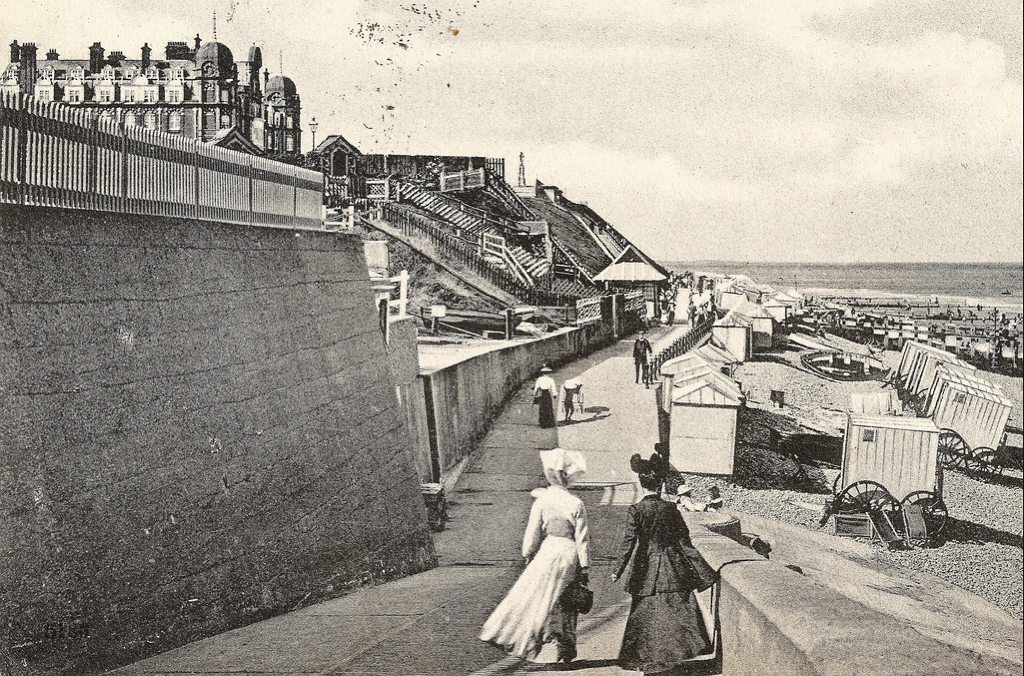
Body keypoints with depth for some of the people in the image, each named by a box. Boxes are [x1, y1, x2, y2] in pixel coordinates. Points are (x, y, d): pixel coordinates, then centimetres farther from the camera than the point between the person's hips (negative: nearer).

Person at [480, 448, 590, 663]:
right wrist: (585, 568, 2)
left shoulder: (542, 501, -7)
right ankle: (566, 648, 19)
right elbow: (582, 539, -4)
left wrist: (528, 555, 14)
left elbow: (532, 534, -1)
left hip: (548, 553, -1)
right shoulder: (576, 504, -7)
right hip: (570, 556, 1)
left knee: (533, 597, 7)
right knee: (566, 603, 13)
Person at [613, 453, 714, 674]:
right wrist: (700, 568, 8)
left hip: (647, 569, -2)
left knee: (646, 615, 9)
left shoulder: (636, 510, -12)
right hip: (672, 566, 2)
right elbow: (684, 540, 0)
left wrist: (618, 570, -7)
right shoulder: (670, 508, -4)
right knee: (678, 610, 8)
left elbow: (629, 542, -13)